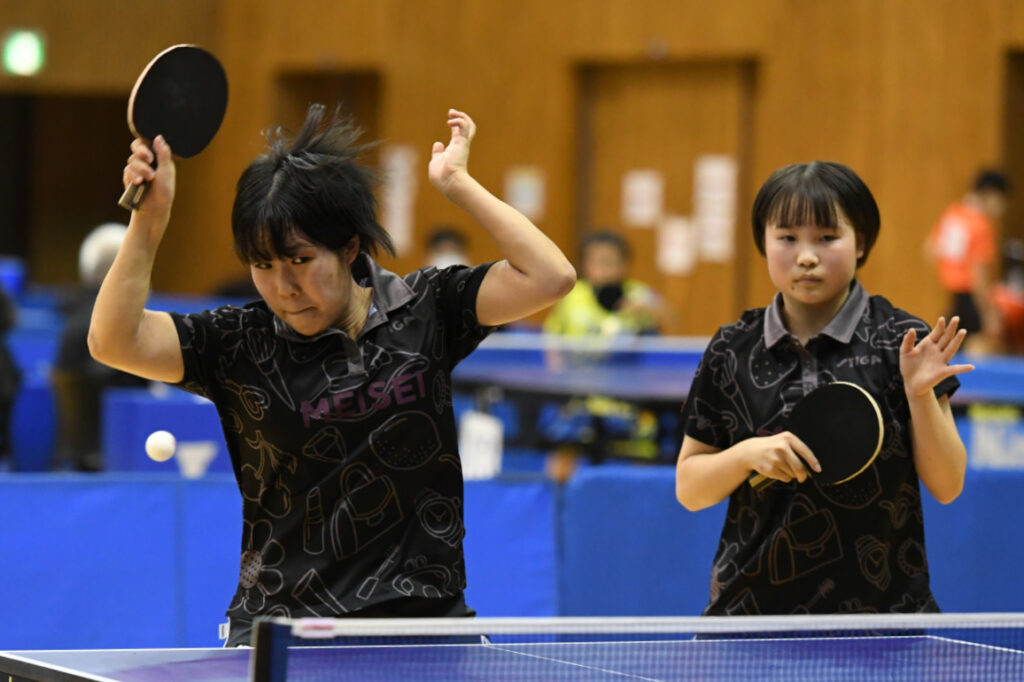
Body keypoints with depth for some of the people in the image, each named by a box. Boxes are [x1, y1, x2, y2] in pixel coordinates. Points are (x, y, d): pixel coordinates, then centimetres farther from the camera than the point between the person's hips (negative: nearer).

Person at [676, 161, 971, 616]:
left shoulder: (903, 342, -3)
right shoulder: (731, 351, 3)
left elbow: (947, 487, -3)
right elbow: (688, 489, 6)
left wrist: (920, 394, -17)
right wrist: (747, 453, -12)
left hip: (881, 605, -2)